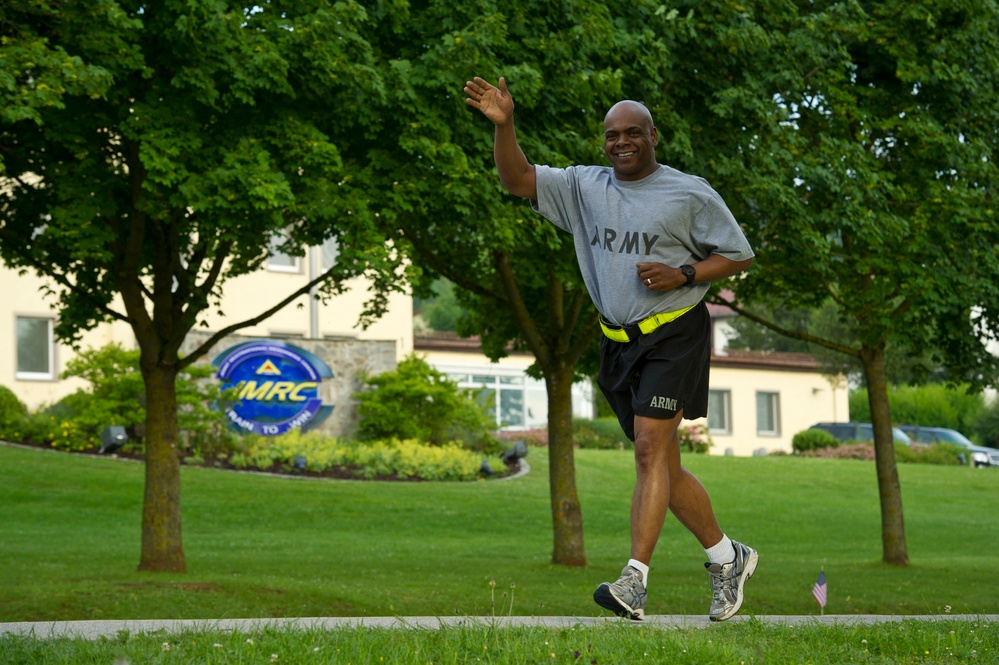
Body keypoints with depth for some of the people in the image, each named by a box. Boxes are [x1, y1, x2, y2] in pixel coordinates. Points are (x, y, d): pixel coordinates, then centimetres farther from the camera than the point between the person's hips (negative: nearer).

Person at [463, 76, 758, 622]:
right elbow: (517, 181, 2)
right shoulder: (584, 188, 10)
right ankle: (727, 557, 27)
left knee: (650, 450, -18)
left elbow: (739, 255, 3)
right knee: (663, 466, 10)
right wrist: (503, 125, -14)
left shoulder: (690, 193, -2)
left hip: (675, 335, -6)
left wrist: (684, 275, -13)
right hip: (619, 344, 6)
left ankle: (634, 583, -24)